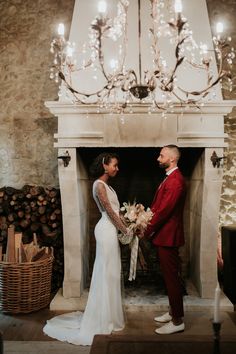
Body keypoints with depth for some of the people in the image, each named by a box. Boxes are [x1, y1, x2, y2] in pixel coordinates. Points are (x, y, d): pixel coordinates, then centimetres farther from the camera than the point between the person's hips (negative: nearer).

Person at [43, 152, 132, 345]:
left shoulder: (107, 185, 16)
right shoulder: (99, 185, -14)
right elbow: (109, 211, -16)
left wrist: (128, 226, 11)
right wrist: (125, 229, -11)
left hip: (111, 230, 10)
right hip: (107, 230, -10)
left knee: (110, 273, 15)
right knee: (106, 273, -2)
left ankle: (108, 315, 27)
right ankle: (103, 320, 9)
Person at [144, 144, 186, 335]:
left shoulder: (175, 180, -20)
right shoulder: (170, 178, 13)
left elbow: (164, 210, -22)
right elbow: (158, 206, 15)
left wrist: (147, 230, -14)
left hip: (168, 236, -10)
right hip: (164, 235, 10)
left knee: (172, 277, -1)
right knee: (170, 276, 18)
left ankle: (177, 321, 10)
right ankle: (173, 312, 32)